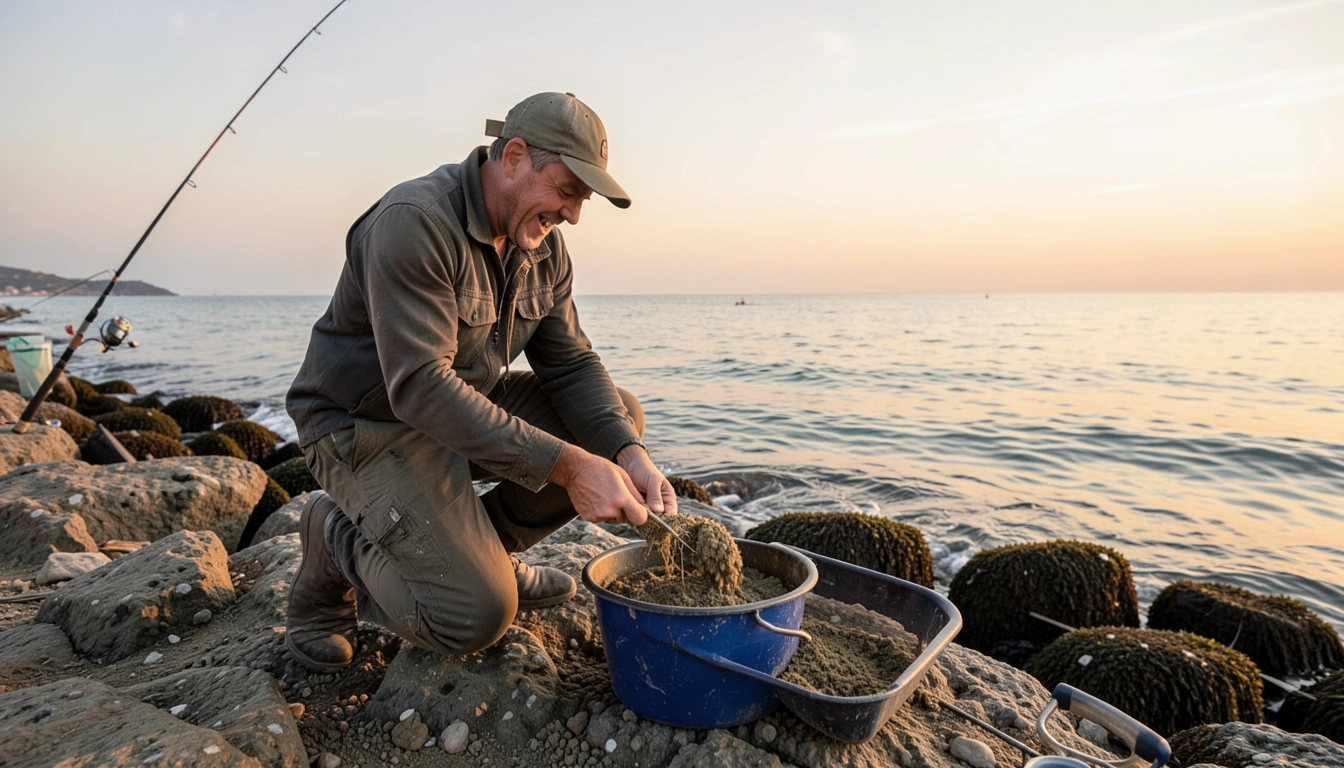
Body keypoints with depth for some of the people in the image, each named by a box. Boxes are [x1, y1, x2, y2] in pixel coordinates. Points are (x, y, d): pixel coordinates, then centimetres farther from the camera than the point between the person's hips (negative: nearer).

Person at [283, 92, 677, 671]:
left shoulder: (543, 247, 1)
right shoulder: (413, 222, -25)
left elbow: (570, 364, -1)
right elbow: (420, 387, -32)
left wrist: (628, 454, -20)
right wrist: (568, 465, -36)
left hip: (470, 408, 8)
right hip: (367, 424, -7)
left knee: (620, 415, -4)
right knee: (477, 614, -21)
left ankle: (483, 547, 6)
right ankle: (338, 538, 8)